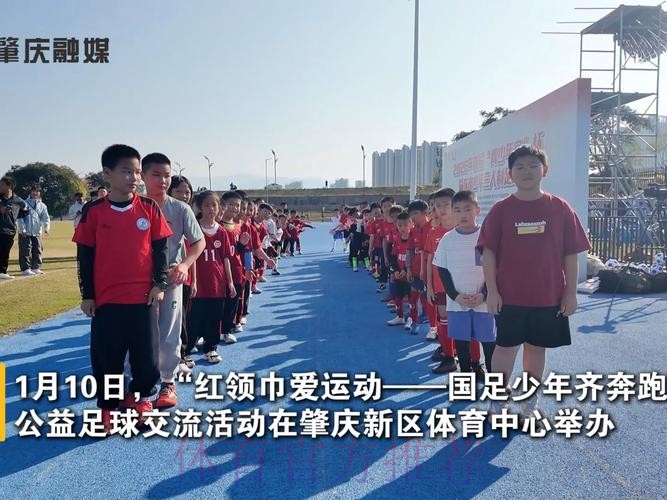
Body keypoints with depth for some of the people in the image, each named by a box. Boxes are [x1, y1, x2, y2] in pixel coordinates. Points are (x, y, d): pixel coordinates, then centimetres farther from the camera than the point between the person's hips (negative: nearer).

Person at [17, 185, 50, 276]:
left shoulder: (42, 205, 10)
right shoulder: (25, 203, -1)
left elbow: (46, 218, 3)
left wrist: (46, 227, -15)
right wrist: (23, 229, -13)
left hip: (37, 232, 4)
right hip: (25, 233, -4)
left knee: (37, 251, 9)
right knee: (25, 251, -5)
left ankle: (36, 268, 18)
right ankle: (25, 269, -1)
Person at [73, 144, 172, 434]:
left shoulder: (150, 209, -1)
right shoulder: (93, 211, -3)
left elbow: (160, 249, 4)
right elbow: (84, 256, 2)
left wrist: (160, 284, -2)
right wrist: (87, 295, 1)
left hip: (143, 296, 1)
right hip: (105, 299, 0)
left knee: (146, 353, 9)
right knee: (106, 357, 8)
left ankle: (142, 398, 31)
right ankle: (107, 406, 25)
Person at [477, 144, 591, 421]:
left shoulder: (560, 208, -1)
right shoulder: (500, 209, -4)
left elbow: (571, 254, 2)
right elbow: (488, 253, -3)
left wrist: (570, 292, -1)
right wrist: (492, 291, -8)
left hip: (549, 296, 2)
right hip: (509, 296, -1)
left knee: (537, 347, 12)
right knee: (506, 347, 5)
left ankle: (529, 404, 27)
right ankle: (497, 403, 19)